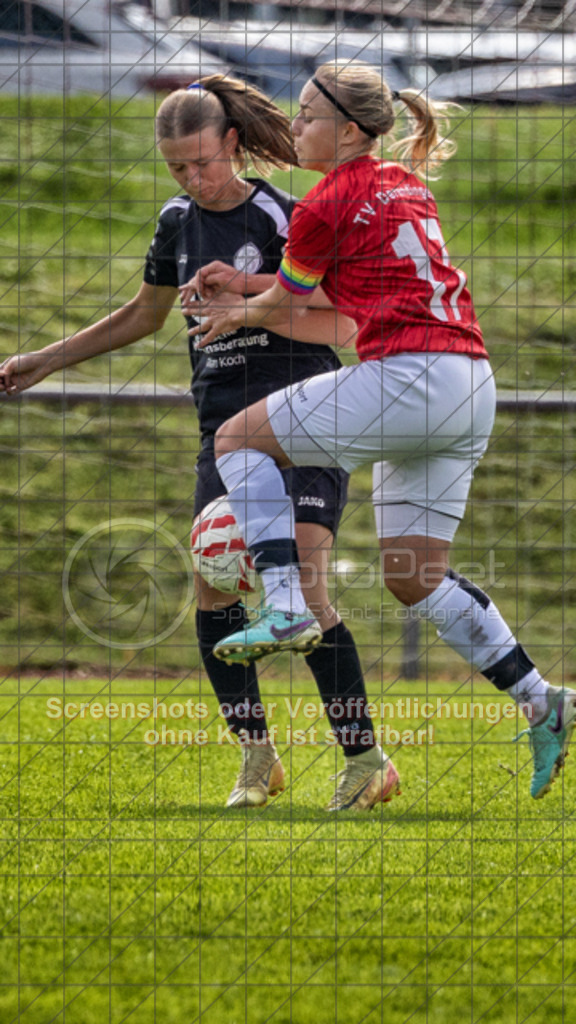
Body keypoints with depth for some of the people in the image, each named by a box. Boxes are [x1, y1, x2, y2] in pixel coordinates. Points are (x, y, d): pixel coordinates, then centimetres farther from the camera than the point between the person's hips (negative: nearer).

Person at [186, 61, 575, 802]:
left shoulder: (328, 205, -3)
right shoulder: (405, 185, 21)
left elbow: (286, 306, 11)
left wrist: (233, 316, 32)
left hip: (407, 377, -8)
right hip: (472, 388, 8)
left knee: (239, 438, 4)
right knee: (416, 576, 13)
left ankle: (286, 607, -9)